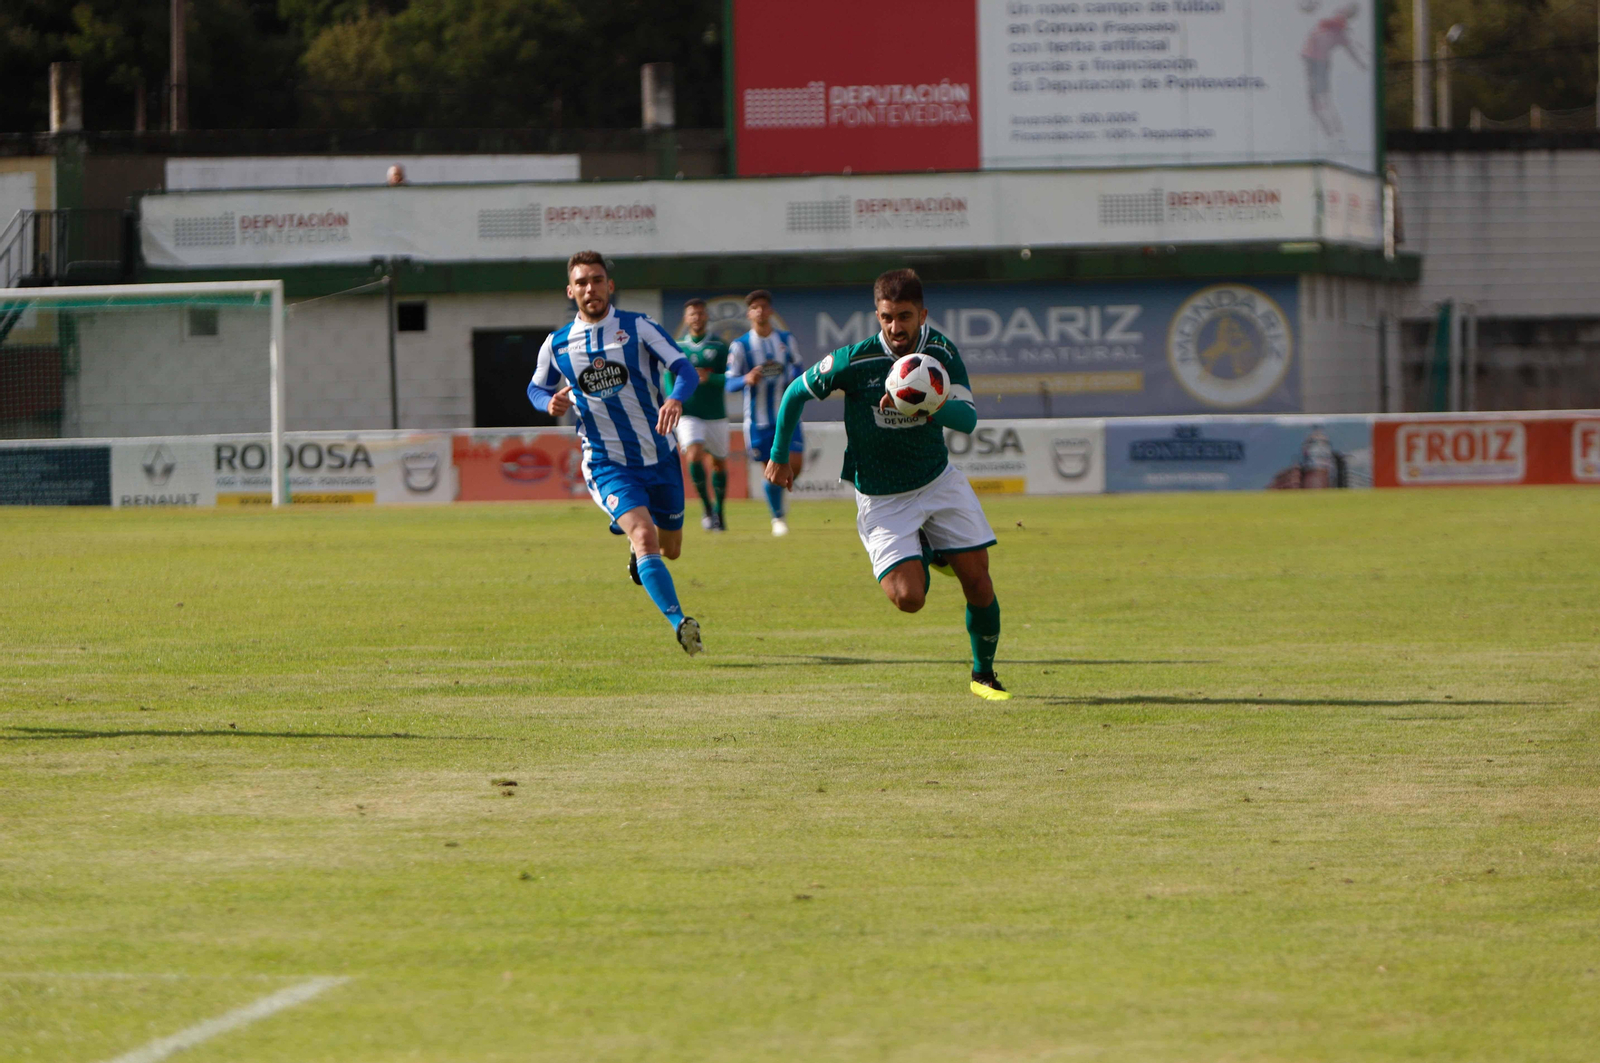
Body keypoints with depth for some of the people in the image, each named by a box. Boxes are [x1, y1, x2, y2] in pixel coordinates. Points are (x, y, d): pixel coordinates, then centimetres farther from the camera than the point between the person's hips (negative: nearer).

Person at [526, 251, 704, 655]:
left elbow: (684, 368, -12)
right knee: (645, 535, -26)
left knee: (670, 547, 16)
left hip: (659, 455, 2)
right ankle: (679, 623, -32)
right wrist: (550, 403, -6)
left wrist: (675, 400, -34)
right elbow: (536, 388, 19)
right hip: (607, 465, -2)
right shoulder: (556, 345, 2)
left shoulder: (639, 327, -4)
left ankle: (636, 550, 52)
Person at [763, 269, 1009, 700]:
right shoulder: (855, 361, -21)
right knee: (908, 597, -16)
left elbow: (968, 419, -19)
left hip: (939, 481, 3)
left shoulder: (941, 351, -11)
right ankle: (923, 555, 22)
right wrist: (778, 457, 3)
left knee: (978, 581, -2)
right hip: (881, 498, -3)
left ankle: (983, 675, 22)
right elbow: (796, 393, -5)